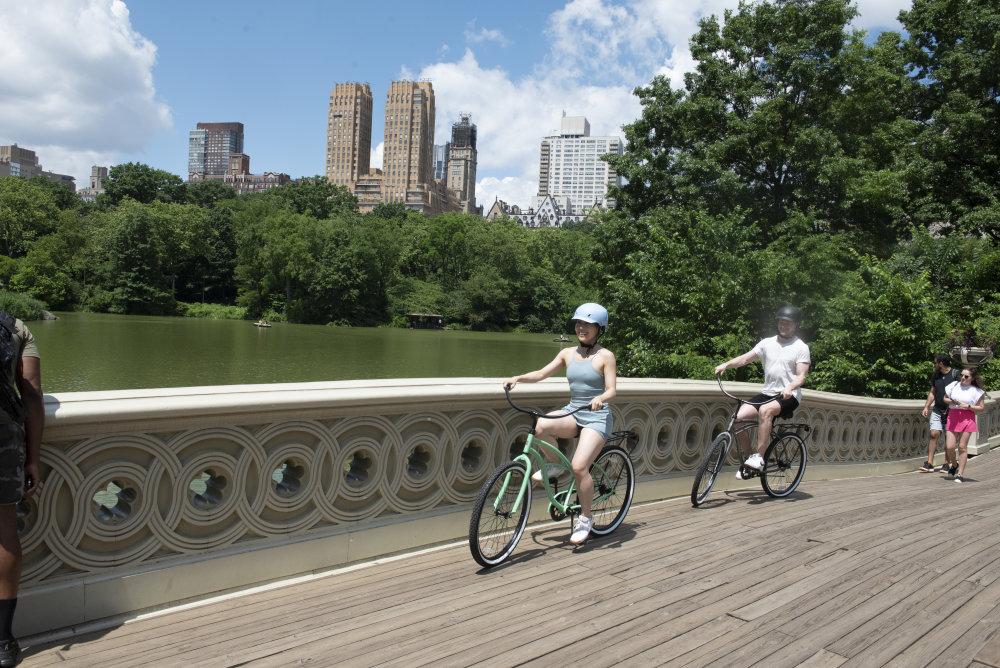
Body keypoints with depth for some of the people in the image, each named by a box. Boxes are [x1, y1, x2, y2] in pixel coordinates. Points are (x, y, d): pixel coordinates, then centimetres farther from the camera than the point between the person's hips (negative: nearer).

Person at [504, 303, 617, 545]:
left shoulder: (605, 356, -4)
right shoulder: (568, 353, 9)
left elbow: (611, 390, -11)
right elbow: (541, 373, 2)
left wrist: (600, 398, -33)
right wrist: (519, 378, -15)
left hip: (596, 417, -4)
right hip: (572, 412, 4)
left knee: (579, 467, -21)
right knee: (541, 426, -29)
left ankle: (585, 518, 3)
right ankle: (553, 465, 1)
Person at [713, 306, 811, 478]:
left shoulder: (801, 347, 1)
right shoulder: (768, 343, 13)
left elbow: (801, 376, -8)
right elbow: (745, 358, 6)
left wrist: (789, 388, -29)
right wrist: (726, 364, -13)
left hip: (789, 397, -5)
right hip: (768, 393, 5)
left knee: (765, 410, -36)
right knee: (739, 417, -17)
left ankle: (759, 458, -32)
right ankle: (747, 458, -1)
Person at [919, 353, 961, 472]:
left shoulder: (956, 374, -7)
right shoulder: (935, 375, 11)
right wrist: (926, 407, 9)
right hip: (937, 410, 4)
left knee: (949, 438, 1)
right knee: (934, 434, -6)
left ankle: (946, 464, 11)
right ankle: (929, 463, -7)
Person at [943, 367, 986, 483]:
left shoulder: (977, 391, 1)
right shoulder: (954, 385, 8)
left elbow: (982, 408, 1)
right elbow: (945, 398, 18)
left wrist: (967, 406, -12)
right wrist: (951, 401, -3)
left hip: (967, 418, -2)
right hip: (953, 417, 3)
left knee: (962, 447, -3)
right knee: (949, 447, -3)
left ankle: (960, 474, 4)